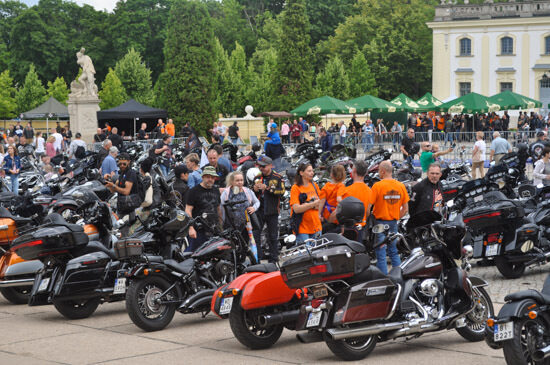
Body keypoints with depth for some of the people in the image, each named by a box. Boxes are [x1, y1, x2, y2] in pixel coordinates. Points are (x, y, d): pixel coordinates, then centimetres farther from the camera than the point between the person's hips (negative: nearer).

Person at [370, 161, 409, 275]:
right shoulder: (401, 186, 2)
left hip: (380, 222, -5)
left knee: (381, 254, 1)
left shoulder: (377, 186, -14)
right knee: (393, 252, 17)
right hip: (393, 223, 5)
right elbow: (405, 209, 5)